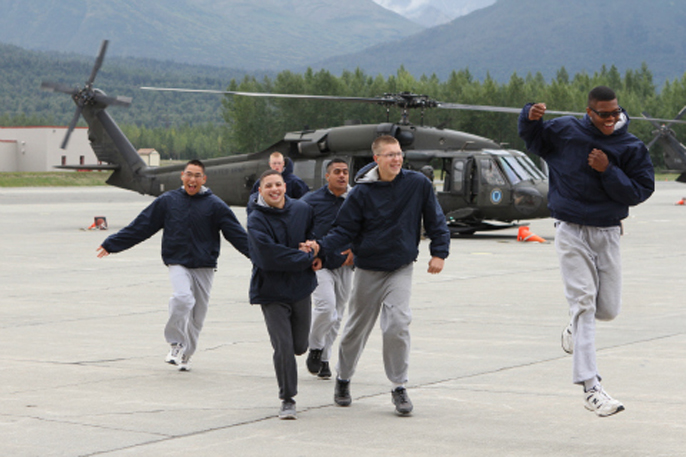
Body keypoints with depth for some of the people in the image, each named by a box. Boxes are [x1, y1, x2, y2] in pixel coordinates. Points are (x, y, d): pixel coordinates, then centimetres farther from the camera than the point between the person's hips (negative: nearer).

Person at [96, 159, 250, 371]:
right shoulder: (167, 201, 5)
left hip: (204, 266, 1)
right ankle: (177, 344, -12)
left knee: (197, 314, 3)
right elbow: (140, 227, 9)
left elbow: (237, 234, 0)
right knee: (183, 298, -27)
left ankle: (185, 353, 22)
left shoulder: (214, 205, 2)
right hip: (178, 264, -1)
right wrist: (111, 244, 9)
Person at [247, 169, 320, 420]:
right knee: (283, 347, -9)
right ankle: (287, 399, 5)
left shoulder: (302, 209, 2)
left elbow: (315, 232, 22)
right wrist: (308, 259, -16)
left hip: (301, 287, 4)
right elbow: (270, 255, -22)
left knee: (299, 346, 9)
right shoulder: (256, 220, -12)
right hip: (272, 291, -4)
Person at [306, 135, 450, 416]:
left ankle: (399, 387, -3)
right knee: (357, 327, 11)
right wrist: (321, 247, -23)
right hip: (368, 269, 0)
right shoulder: (361, 192, -10)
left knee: (397, 324, -16)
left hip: (401, 269, 0)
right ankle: (343, 379, 33)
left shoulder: (418, 184, -6)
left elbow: (435, 221, 5)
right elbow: (344, 230, -7)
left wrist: (439, 252, -2)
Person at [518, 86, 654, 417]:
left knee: (608, 310, 7)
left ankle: (576, 326, 44)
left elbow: (641, 190, -6)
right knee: (584, 303, -13)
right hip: (571, 231, -2)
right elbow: (532, 138, 16)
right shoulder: (565, 132, -2)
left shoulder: (630, 147, -2)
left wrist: (609, 171, -18)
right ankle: (591, 388, -17)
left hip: (607, 234, 2)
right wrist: (531, 117, -6)